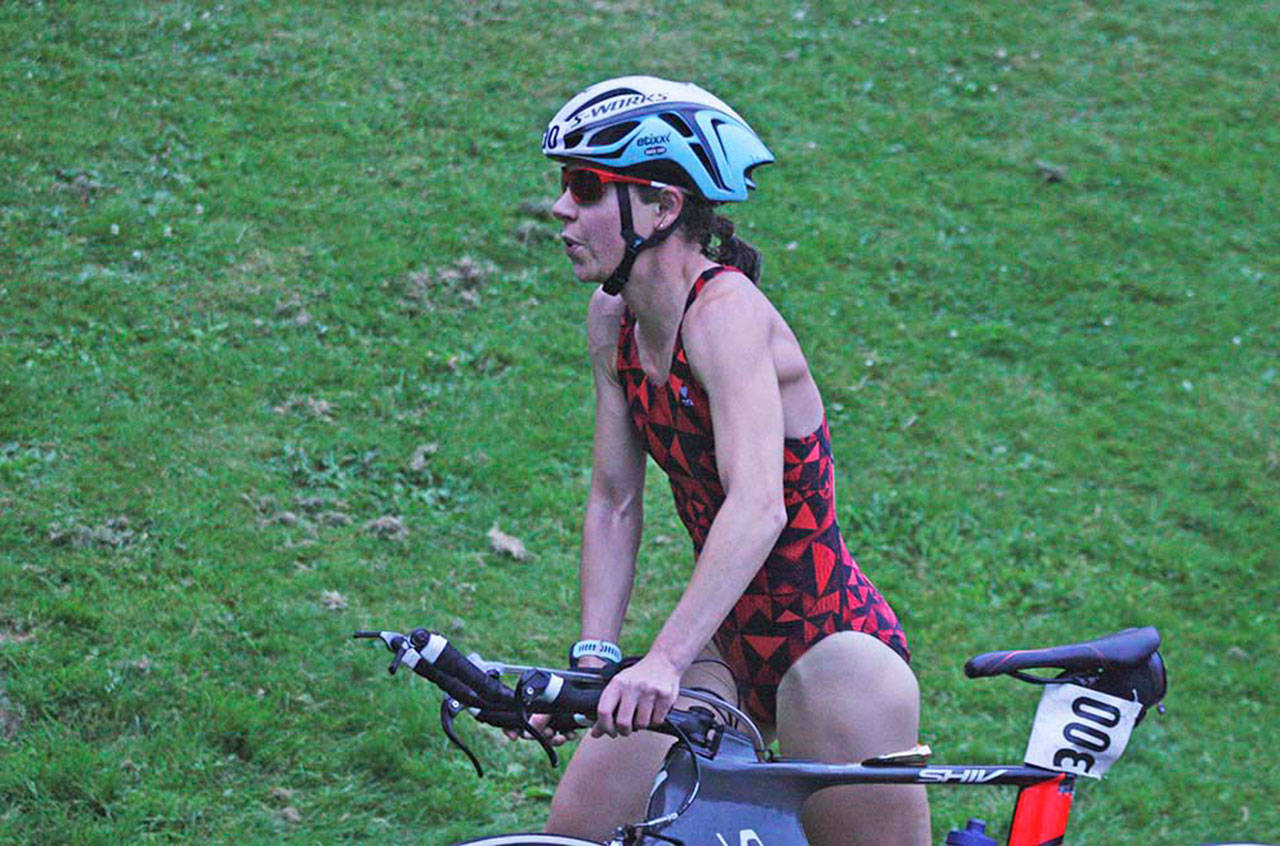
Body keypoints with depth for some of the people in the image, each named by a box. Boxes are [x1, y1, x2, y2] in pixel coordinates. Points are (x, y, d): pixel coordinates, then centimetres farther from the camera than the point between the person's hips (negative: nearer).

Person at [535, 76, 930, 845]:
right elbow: (614, 503, 6)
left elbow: (758, 508, -36)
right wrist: (593, 657, -5)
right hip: (730, 649, 8)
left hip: (829, 650, -8)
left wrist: (664, 661, -46)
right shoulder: (613, 320, 1)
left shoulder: (727, 311, -23)